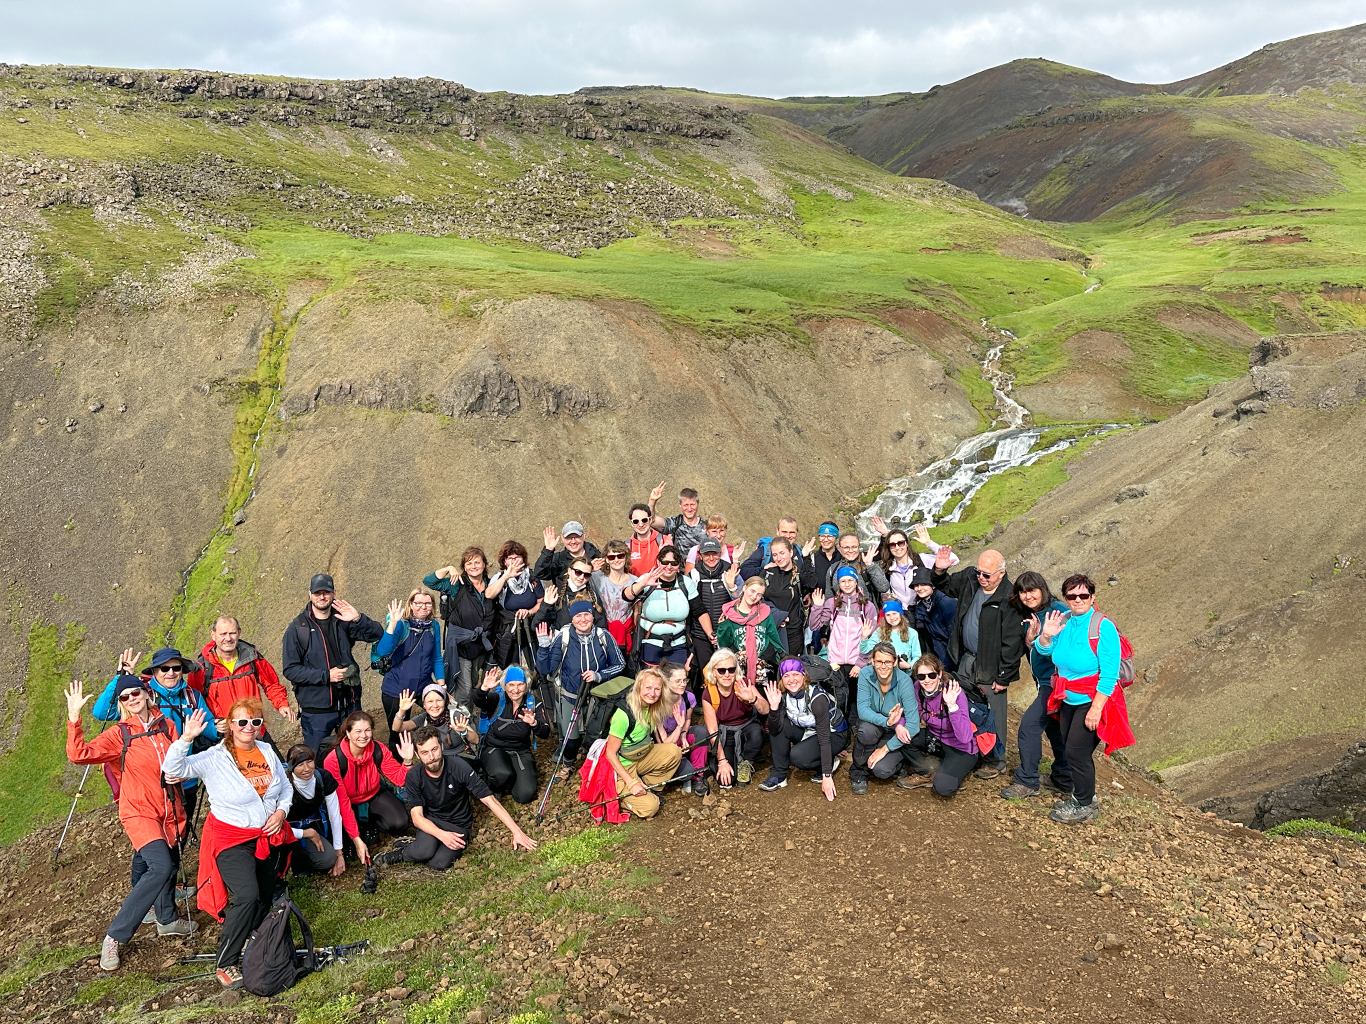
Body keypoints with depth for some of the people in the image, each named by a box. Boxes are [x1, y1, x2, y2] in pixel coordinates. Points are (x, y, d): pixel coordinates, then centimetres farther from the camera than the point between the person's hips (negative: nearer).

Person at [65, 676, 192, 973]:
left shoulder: (166, 725, 5)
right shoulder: (119, 735, -7)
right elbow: (79, 754, -20)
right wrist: (74, 718, -27)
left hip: (170, 810, 5)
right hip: (139, 811, -5)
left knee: (170, 864, 18)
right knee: (161, 866, -22)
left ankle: (167, 920, 45)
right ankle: (114, 937, -12)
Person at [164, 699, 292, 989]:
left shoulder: (267, 753, 2)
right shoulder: (215, 758, -14)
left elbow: (286, 787, 14)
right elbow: (173, 768, -25)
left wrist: (281, 811, -4)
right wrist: (186, 739, -39)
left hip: (268, 836, 6)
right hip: (231, 839, -6)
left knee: (265, 898, 16)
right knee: (248, 896, -23)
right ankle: (225, 964, -7)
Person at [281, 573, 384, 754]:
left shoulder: (342, 621, 5)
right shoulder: (297, 628, -3)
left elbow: (377, 634, 1)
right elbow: (290, 670, -8)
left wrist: (358, 619, -18)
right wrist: (326, 676, -17)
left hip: (350, 704, 3)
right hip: (316, 710, -3)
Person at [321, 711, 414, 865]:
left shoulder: (379, 750, -18)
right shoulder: (333, 760, -28)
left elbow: (399, 779, -13)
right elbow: (341, 802, -27)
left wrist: (407, 761, -36)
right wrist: (356, 839, -29)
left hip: (374, 795, 3)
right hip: (349, 803, -3)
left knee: (400, 823, -23)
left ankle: (371, 824, 12)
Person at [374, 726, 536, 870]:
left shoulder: (458, 767, -20)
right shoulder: (413, 776, -13)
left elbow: (489, 800, -18)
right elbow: (417, 817, -15)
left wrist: (516, 831, -22)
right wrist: (441, 835, -35)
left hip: (459, 825, 0)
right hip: (430, 821, 0)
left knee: (439, 863, -28)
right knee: (425, 851, -33)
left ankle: (403, 855, 2)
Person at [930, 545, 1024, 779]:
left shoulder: (1009, 599, -21)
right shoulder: (970, 578, -3)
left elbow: (1012, 643, -19)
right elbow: (947, 586, 18)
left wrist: (1003, 678, -16)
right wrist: (940, 571, -4)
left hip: (991, 668, -7)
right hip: (966, 661, 7)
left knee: (993, 716, 4)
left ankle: (996, 761, 22)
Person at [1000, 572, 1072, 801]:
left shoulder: (1058, 611, -15)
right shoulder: (1029, 617, 10)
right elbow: (1032, 651, 11)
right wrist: (1030, 638, -8)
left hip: (1056, 682, -9)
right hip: (1045, 682, 9)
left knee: (1029, 726, -10)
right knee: (1054, 729, 16)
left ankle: (1027, 782, 1)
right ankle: (1063, 782, 28)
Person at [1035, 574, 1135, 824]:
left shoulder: (1103, 627, -18)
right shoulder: (1064, 622, 0)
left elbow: (1109, 674, -20)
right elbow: (1042, 650, 5)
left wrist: (1096, 708, -23)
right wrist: (1046, 635, -18)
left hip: (1092, 701, -6)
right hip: (1068, 701, 6)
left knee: (1077, 752, -4)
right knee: (1072, 751, 16)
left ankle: (1086, 806, 13)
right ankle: (1081, 795, 36)